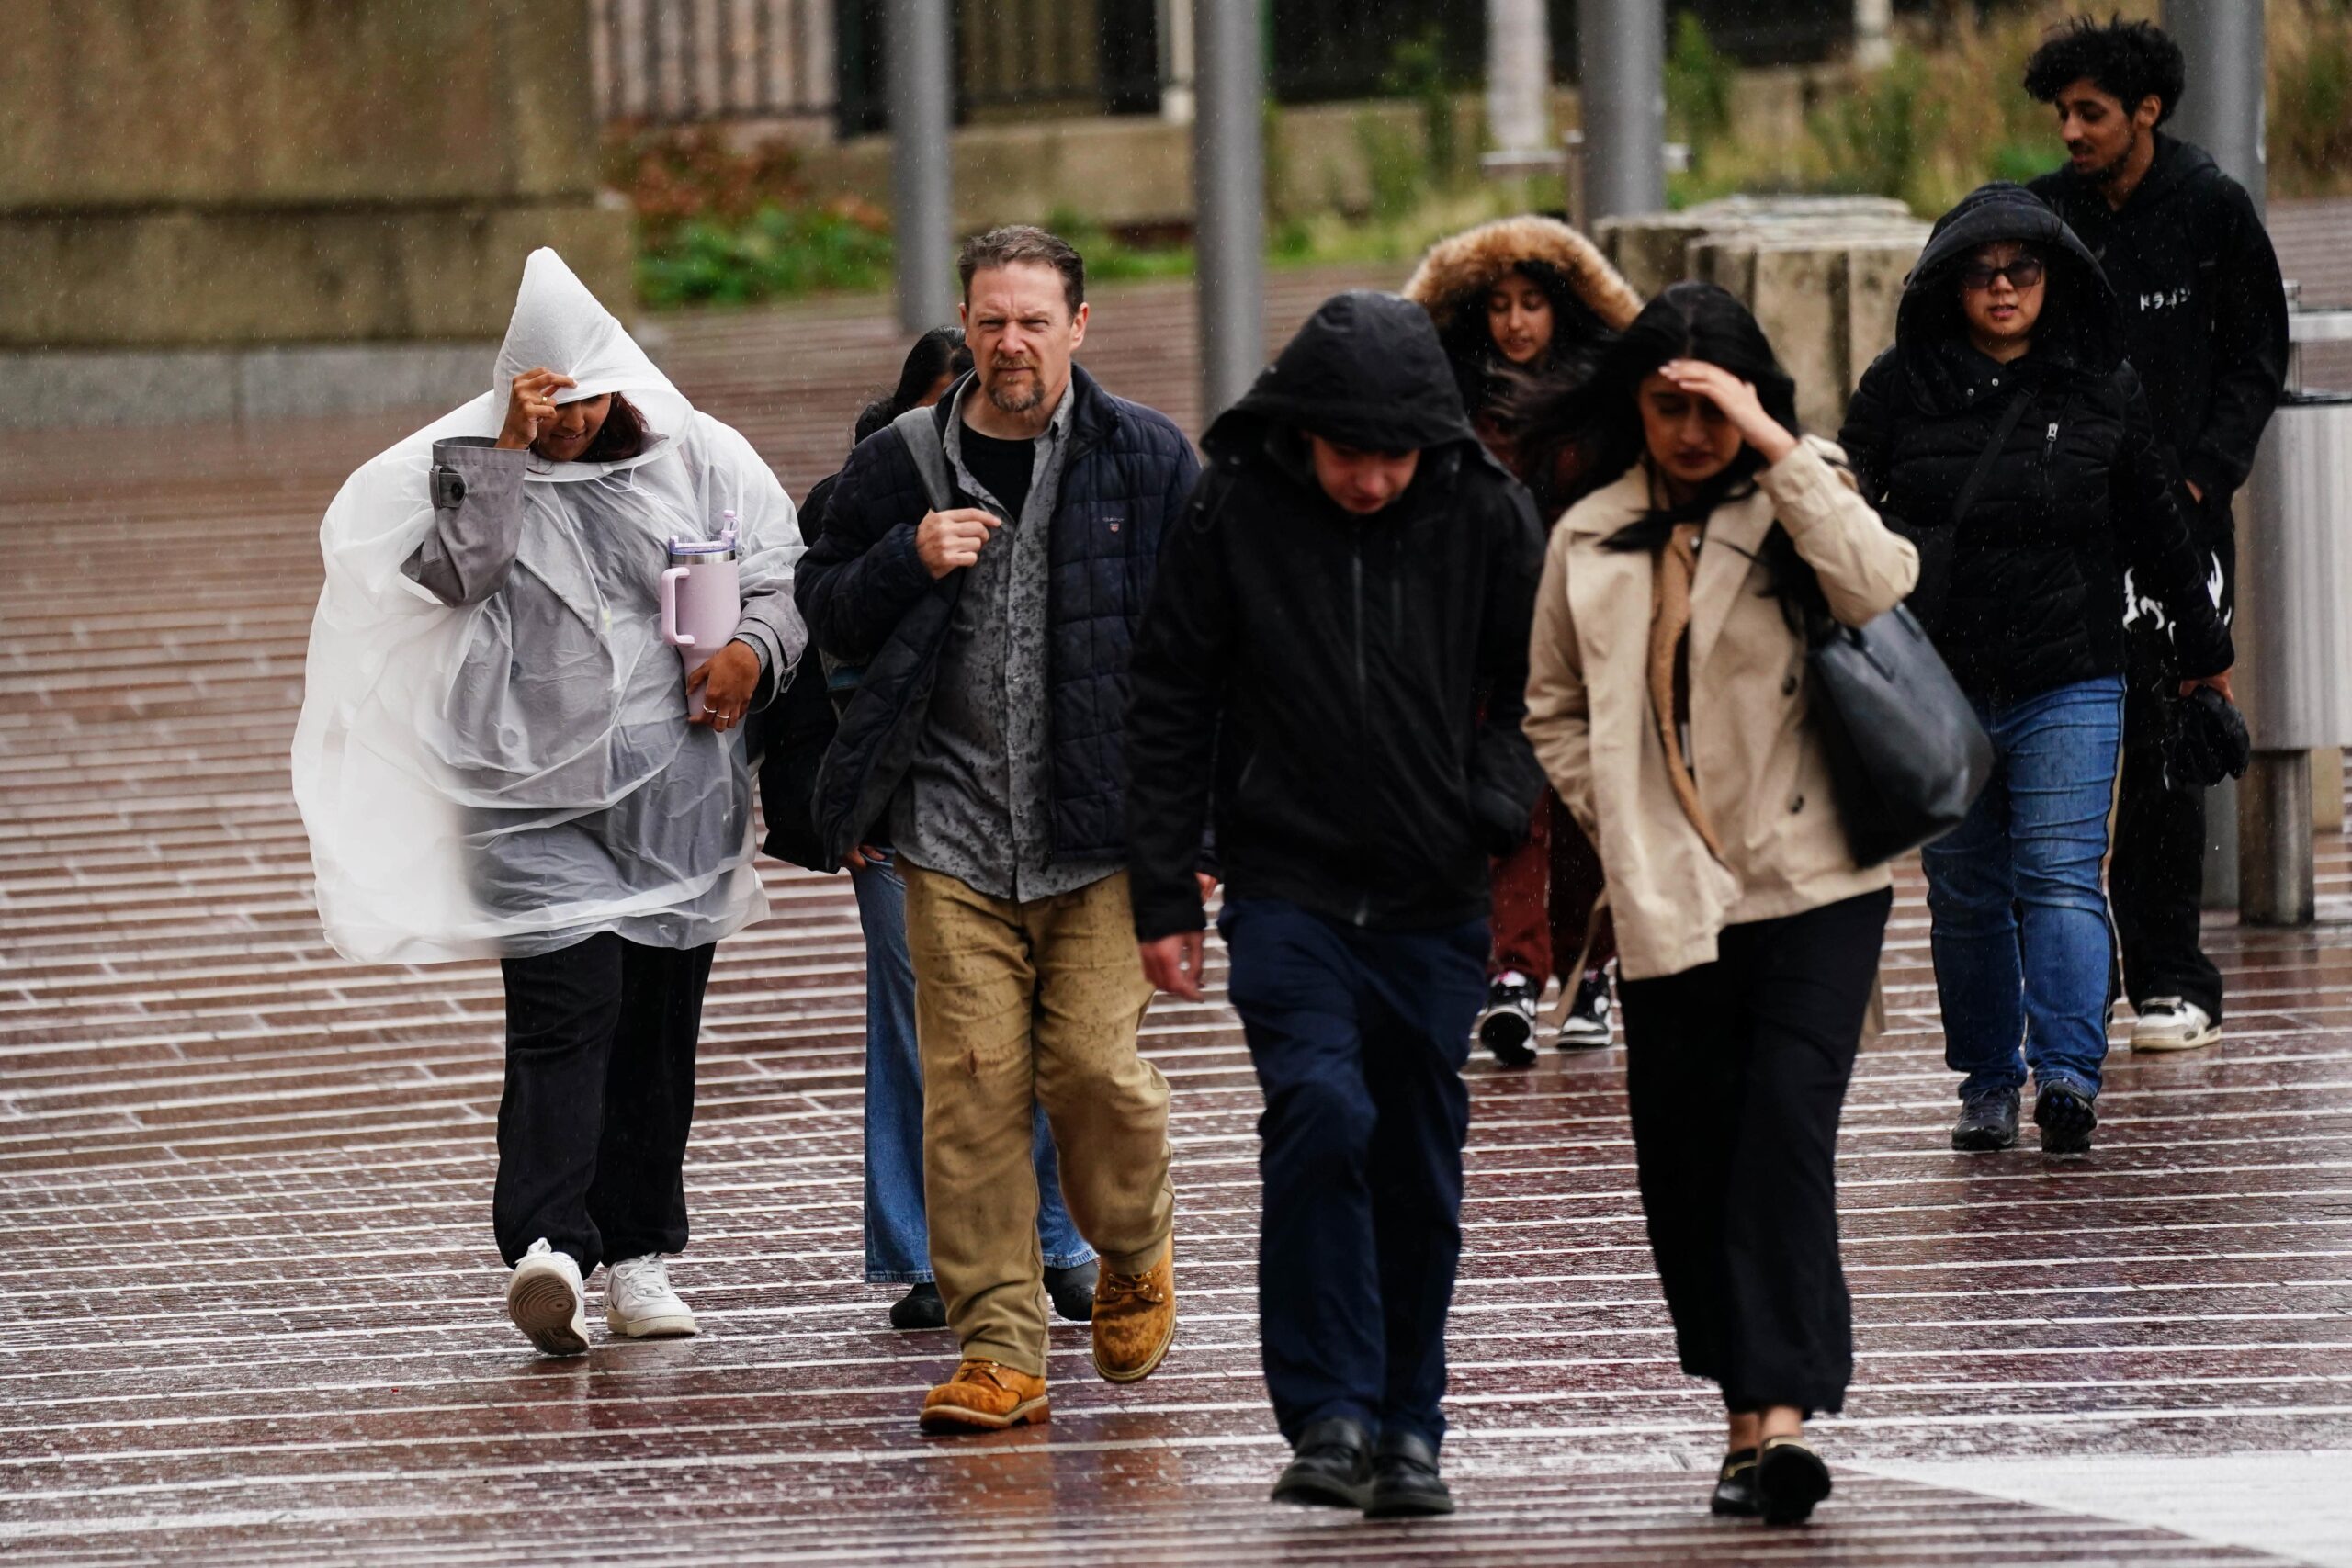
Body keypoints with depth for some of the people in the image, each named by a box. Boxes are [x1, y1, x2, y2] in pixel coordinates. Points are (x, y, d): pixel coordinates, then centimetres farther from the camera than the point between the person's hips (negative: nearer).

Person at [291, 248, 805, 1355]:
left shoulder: (701, 462, 8)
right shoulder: (468, 469, 3)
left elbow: (784, 576, 8)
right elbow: (459, 569, -14)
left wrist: (754, 650, -11)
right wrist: (508, 453, -16)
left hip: (679, 796, 3)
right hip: (538, 795, -3)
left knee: (659, 1022, 8)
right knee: (565, 1012, -16)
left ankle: (637, 1257, 15)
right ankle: (546, 1247, -28)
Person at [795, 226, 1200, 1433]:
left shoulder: (1146, 460, 3)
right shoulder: (899, 467, 7)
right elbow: (825, 614, 13)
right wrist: (910, 561, -7)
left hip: (1100, 832, -2)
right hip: (953, 825, 2)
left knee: (1094, 1063, -8)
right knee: (971, 1082, -4)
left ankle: (1135, 1254, 23)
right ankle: (999, 1351, 0)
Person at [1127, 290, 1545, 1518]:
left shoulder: (1485, 516, -1)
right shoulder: (1234, 514, -5)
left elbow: (1531, 688, 11)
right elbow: (1169, 710, 2)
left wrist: (1491, 810, -7)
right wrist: (1162, 899, 1)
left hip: (1433, 906, 2)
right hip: (1287, 893, -2)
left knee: (1419, 1173, 6)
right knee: (1322, 1114, -21)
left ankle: (1405, 1428, 19)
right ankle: (1330, 1414, -15)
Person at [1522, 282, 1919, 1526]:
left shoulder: (1797, 505, 1)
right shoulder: (1588, 542, 9)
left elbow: (1878, 585, -21)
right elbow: (1554, 711, 20)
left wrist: (1773, 446, -20)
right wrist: (1618, 816, 4)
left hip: (1813, 887, -3)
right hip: (1666, 904, 4)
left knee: (1785, 1134, -16)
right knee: (1687, 1164, 6)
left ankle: (1781, 1410, -20)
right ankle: (1750, 1408, 20)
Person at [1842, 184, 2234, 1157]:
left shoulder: (2104, 391, 6)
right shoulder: (1900, 387, 4)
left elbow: (2159, 529, 13)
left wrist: (2203, 648, 21)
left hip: (2069, 684, -1)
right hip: (1937, 688, 1)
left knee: (2061, 877, -13)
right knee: (1965, 892, 8)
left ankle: (2068, 1073, -21)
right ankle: (1987, 1083, 18)